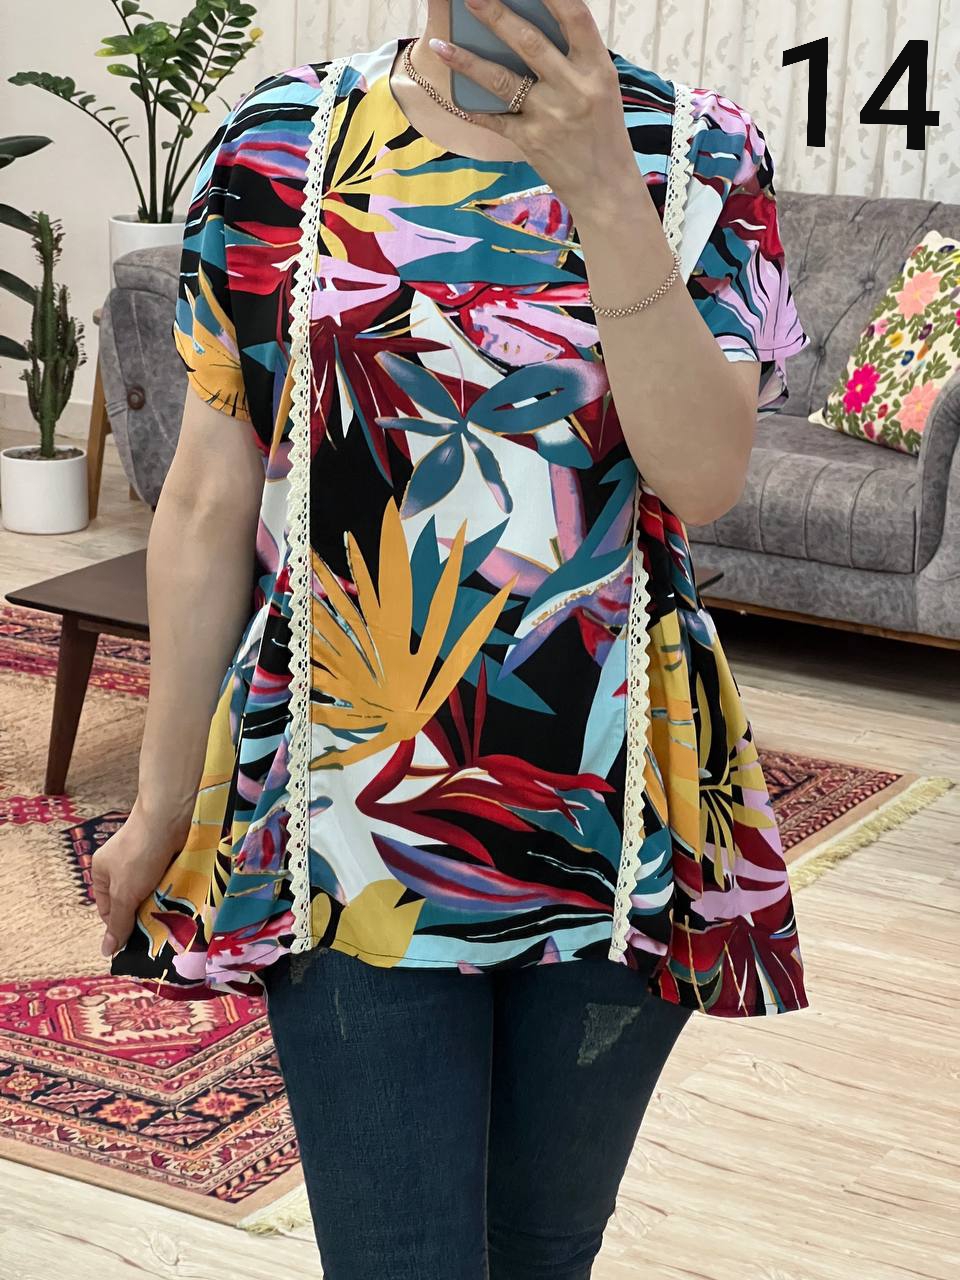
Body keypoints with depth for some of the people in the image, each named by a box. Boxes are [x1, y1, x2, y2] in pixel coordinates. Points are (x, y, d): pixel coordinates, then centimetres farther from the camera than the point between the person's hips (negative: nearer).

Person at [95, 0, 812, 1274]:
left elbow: (702, 475, -16)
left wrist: (602, 188, -27)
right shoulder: (280, 144, -2)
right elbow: (210, 506, 1)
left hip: (614, 807, 1)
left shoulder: (698, 151, -2)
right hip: (347, 810, -1)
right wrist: (164, 803, 6)